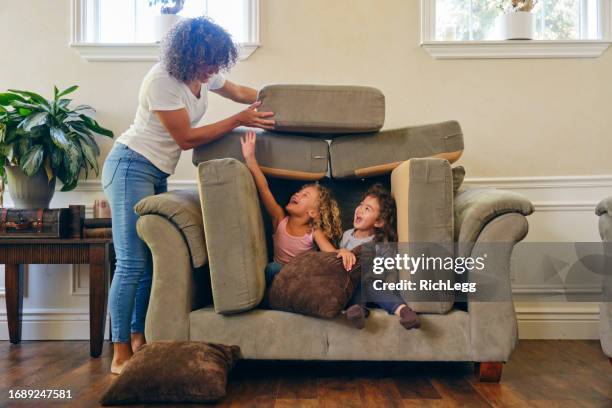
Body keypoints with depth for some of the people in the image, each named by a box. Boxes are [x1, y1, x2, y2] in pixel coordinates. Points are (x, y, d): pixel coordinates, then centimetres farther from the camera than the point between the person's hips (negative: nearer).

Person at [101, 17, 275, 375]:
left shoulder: (203, 75, 4)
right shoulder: (162, 80, -20)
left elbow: (239, 92, 23)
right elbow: (186, 138, -18)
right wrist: (239, 120, -16)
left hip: (158, 174, 9)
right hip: (132, 167, -8)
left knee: (153, 260, 7)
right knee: (133, 263, -11)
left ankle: (139, 340, 18)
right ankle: (120, 355, -4)